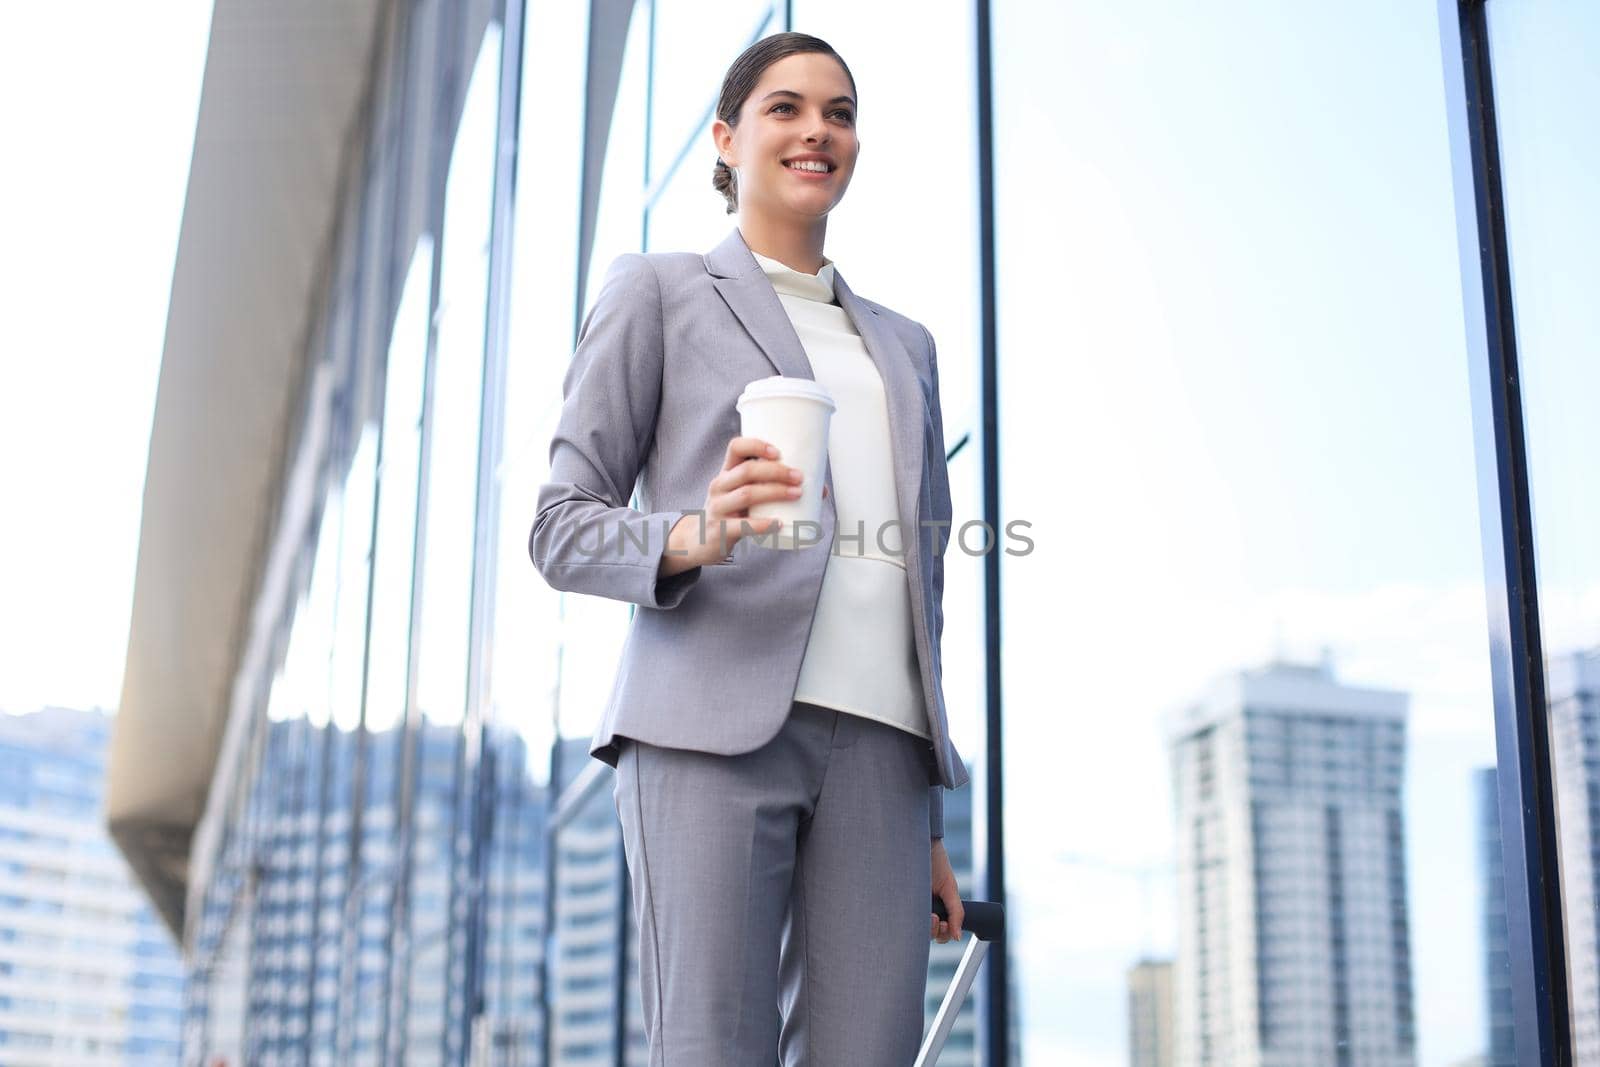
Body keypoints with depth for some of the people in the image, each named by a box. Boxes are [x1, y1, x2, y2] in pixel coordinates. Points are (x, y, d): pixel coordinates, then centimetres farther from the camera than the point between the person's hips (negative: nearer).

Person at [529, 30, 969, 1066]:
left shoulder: (905, 345, 26)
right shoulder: (658, 291, 12)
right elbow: (563, 527, 5)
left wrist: (932, 824, 18)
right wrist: (696, 536, -17)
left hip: (877, 742, 4)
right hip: (715, 724, -4)